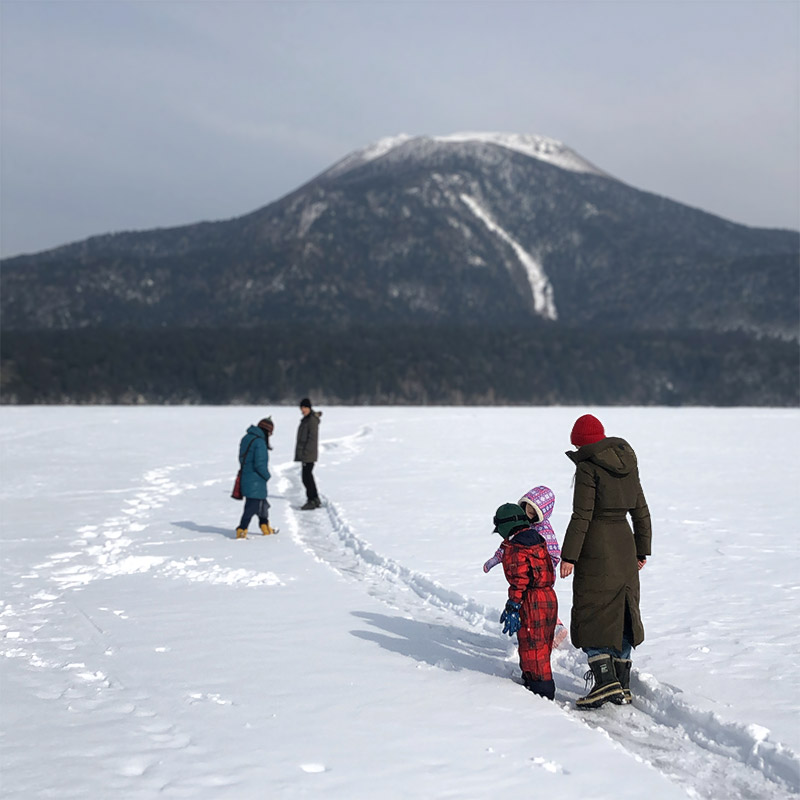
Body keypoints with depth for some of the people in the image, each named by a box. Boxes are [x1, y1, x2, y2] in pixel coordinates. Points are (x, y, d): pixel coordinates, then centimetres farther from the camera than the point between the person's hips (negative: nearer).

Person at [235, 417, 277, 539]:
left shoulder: (246, 438, 9)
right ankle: (242, 530, -5)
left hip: (245, 477, 10)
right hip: (255, 481, -10)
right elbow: (260, 464, -22)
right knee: (253, 505, -4)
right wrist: (267, 476, -7)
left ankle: (265, 527, 31)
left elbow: (242, 458, 15)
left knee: (262, 502, 21)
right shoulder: (260, 443, -19)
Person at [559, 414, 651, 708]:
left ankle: (606, 680, -12)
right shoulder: (628, 465, 10)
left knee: (591, 615, -2)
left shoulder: (588, 468, -12)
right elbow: (641, 512, 15)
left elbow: (581, 515, -16)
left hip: (596, 549, -7)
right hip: (624, 547, 7)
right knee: (621, 612, 12)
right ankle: (622, 686, 16)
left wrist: (569, 556, -14)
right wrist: (642, 551, 22)